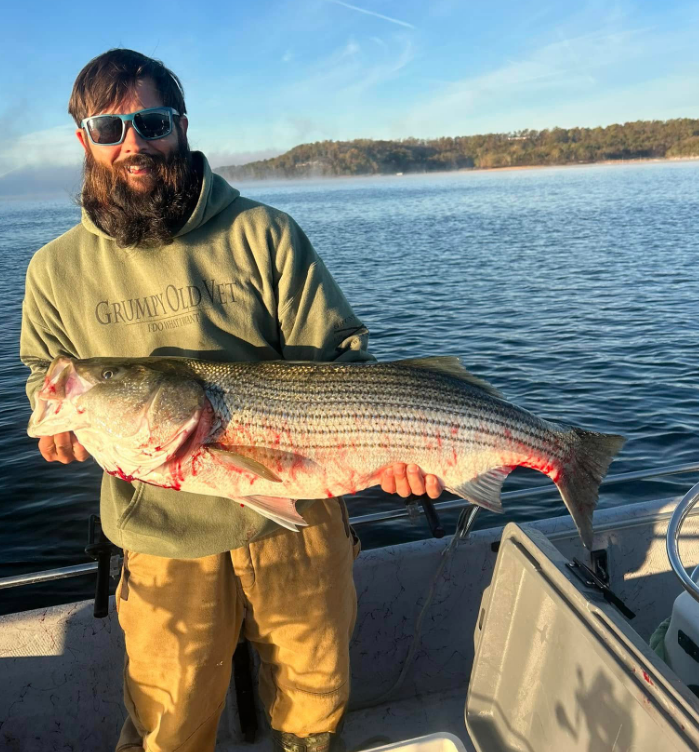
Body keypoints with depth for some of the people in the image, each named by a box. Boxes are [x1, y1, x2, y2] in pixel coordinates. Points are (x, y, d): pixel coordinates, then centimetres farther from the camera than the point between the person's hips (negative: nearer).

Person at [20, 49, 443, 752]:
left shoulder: (263, 234, -8)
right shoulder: (55, 270, 0)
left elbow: (337, 359, -8)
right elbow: (45, 379, 13)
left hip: (296, 516, 0)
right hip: (164, 540, 1)